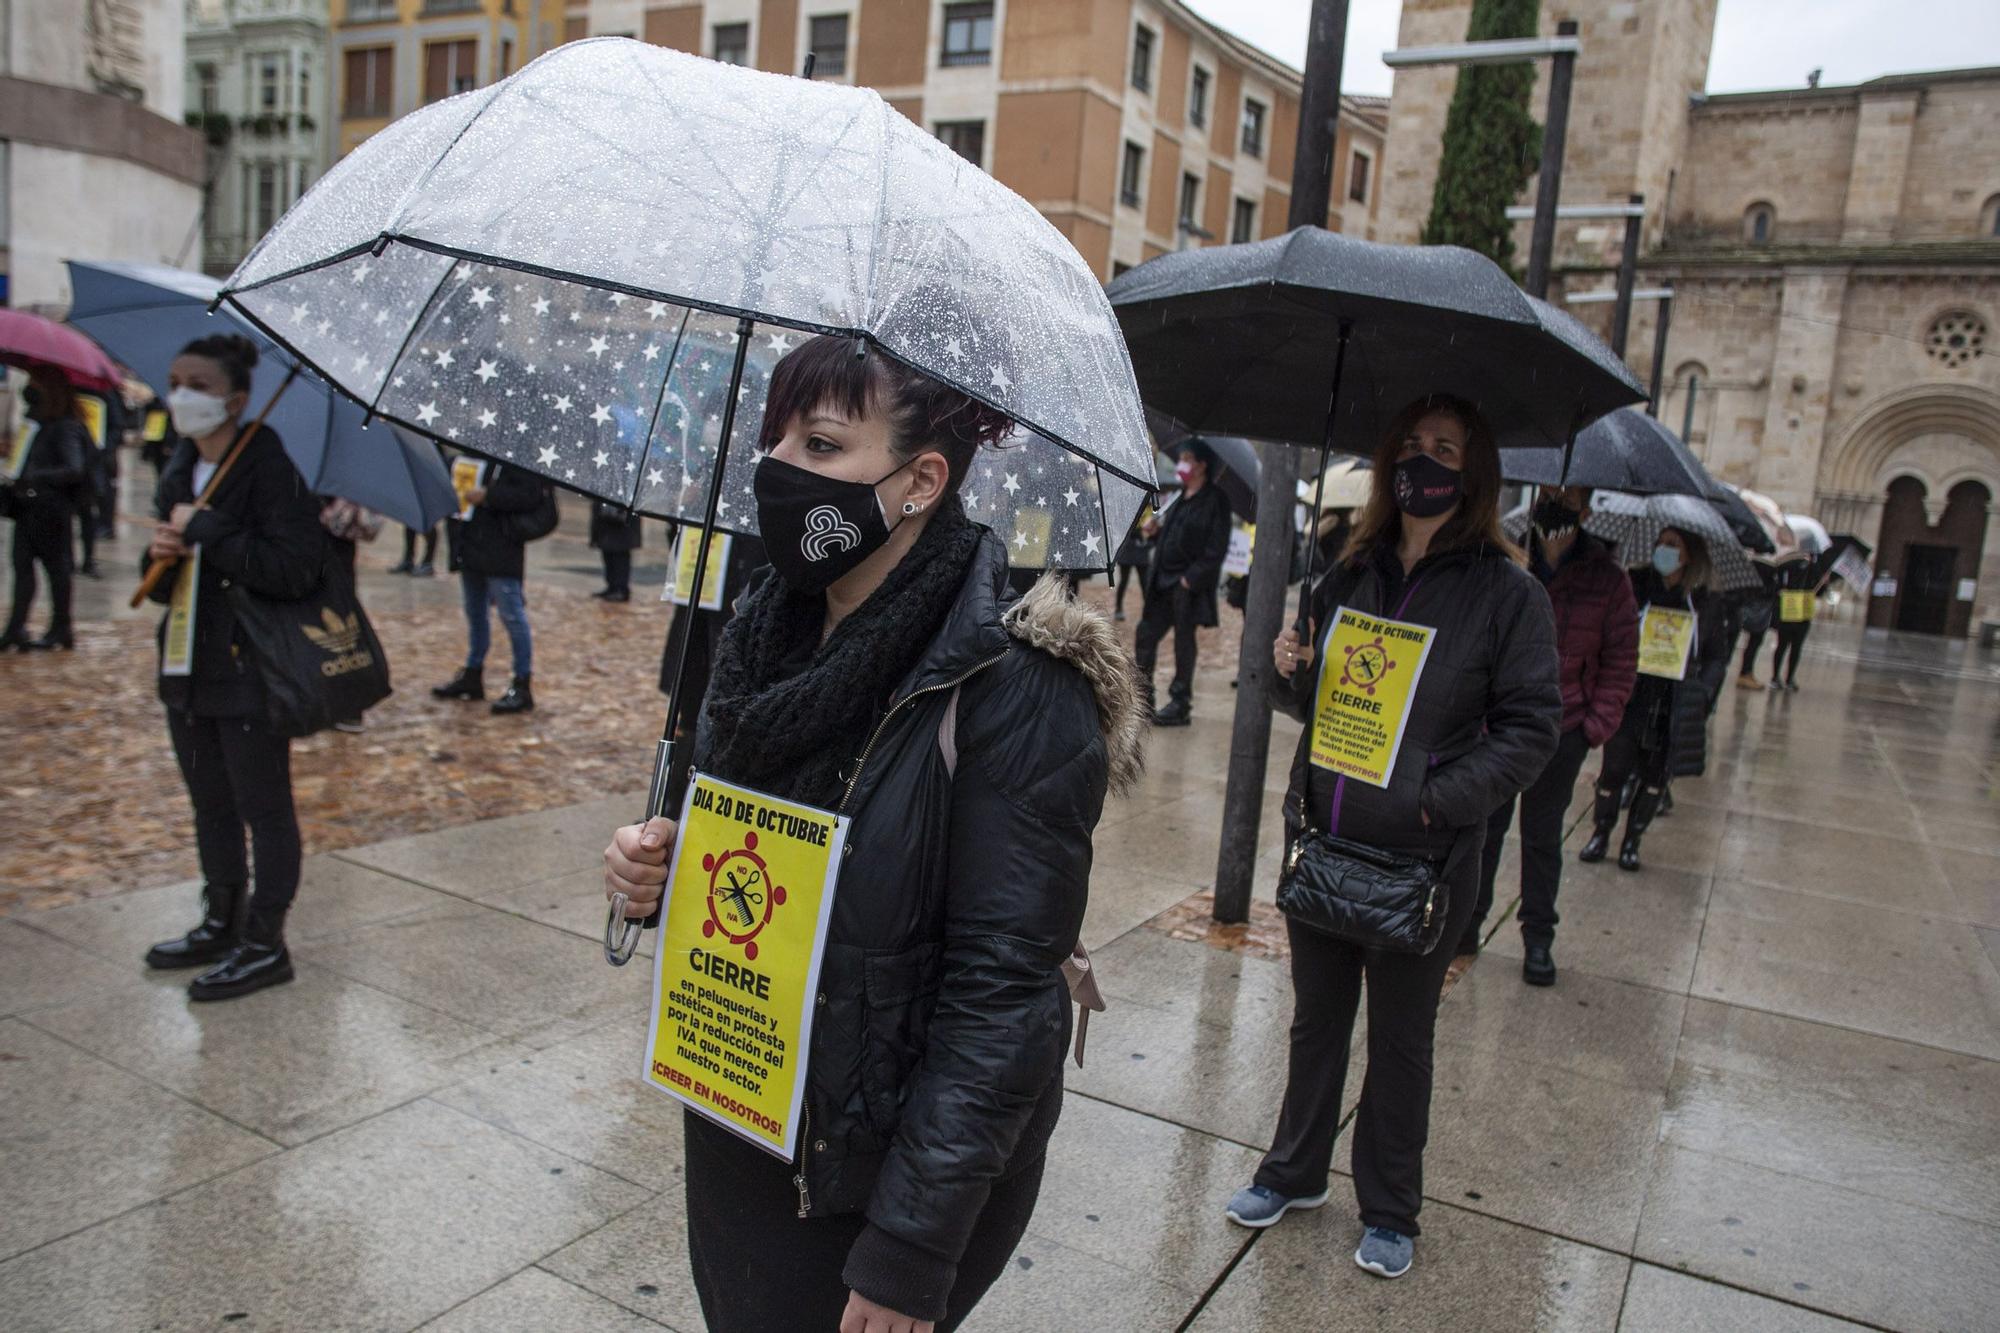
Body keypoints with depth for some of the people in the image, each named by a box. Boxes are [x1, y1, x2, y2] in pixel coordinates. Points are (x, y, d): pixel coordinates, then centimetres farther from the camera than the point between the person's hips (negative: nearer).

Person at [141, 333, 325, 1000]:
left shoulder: (269, 470, -14)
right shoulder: (179, 474, 12)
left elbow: (294, 570, -26)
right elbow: (165, 587, 18)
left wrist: (206, 531, -22)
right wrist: (162, 558, -4)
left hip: (250, 670, -9)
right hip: (188, 666, 9)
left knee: (263, 809, 2)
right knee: (210, 806, 19)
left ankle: (264, 945, 13)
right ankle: (222, 924, 34)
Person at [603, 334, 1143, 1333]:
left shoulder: (1011, 691, -23)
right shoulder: (764, 632, -2)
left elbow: (1002, 992, -22)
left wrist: (909, 1250, -19)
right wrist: (661, 866, -10)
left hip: (898, 1166, -6)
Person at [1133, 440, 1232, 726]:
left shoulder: (1214, 501, -9)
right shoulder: (1180, 500, 14)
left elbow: (1216, 549, -15)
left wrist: (1192, 578, -19)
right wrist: (1154, 532, 1)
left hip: (1188, 585, -8)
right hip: (1164, 581, 8)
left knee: (1183, 642, 1)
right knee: (1146, 634, 8)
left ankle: (1180, 705, 10)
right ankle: (1142, 697, 19)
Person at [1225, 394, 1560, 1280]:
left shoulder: (1506, 593, -7)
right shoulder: (1350, 576, 6)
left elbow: (1531, 725, -8)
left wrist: (1440, 798, -19)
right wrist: (1289, 674, -8)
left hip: (1422, 858, -4)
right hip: (1321, 841, 4)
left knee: (1400, 1041, 13)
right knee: (1316, 1021, 19)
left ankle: (1390, 1212, 32)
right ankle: (1295, 1173, 39)